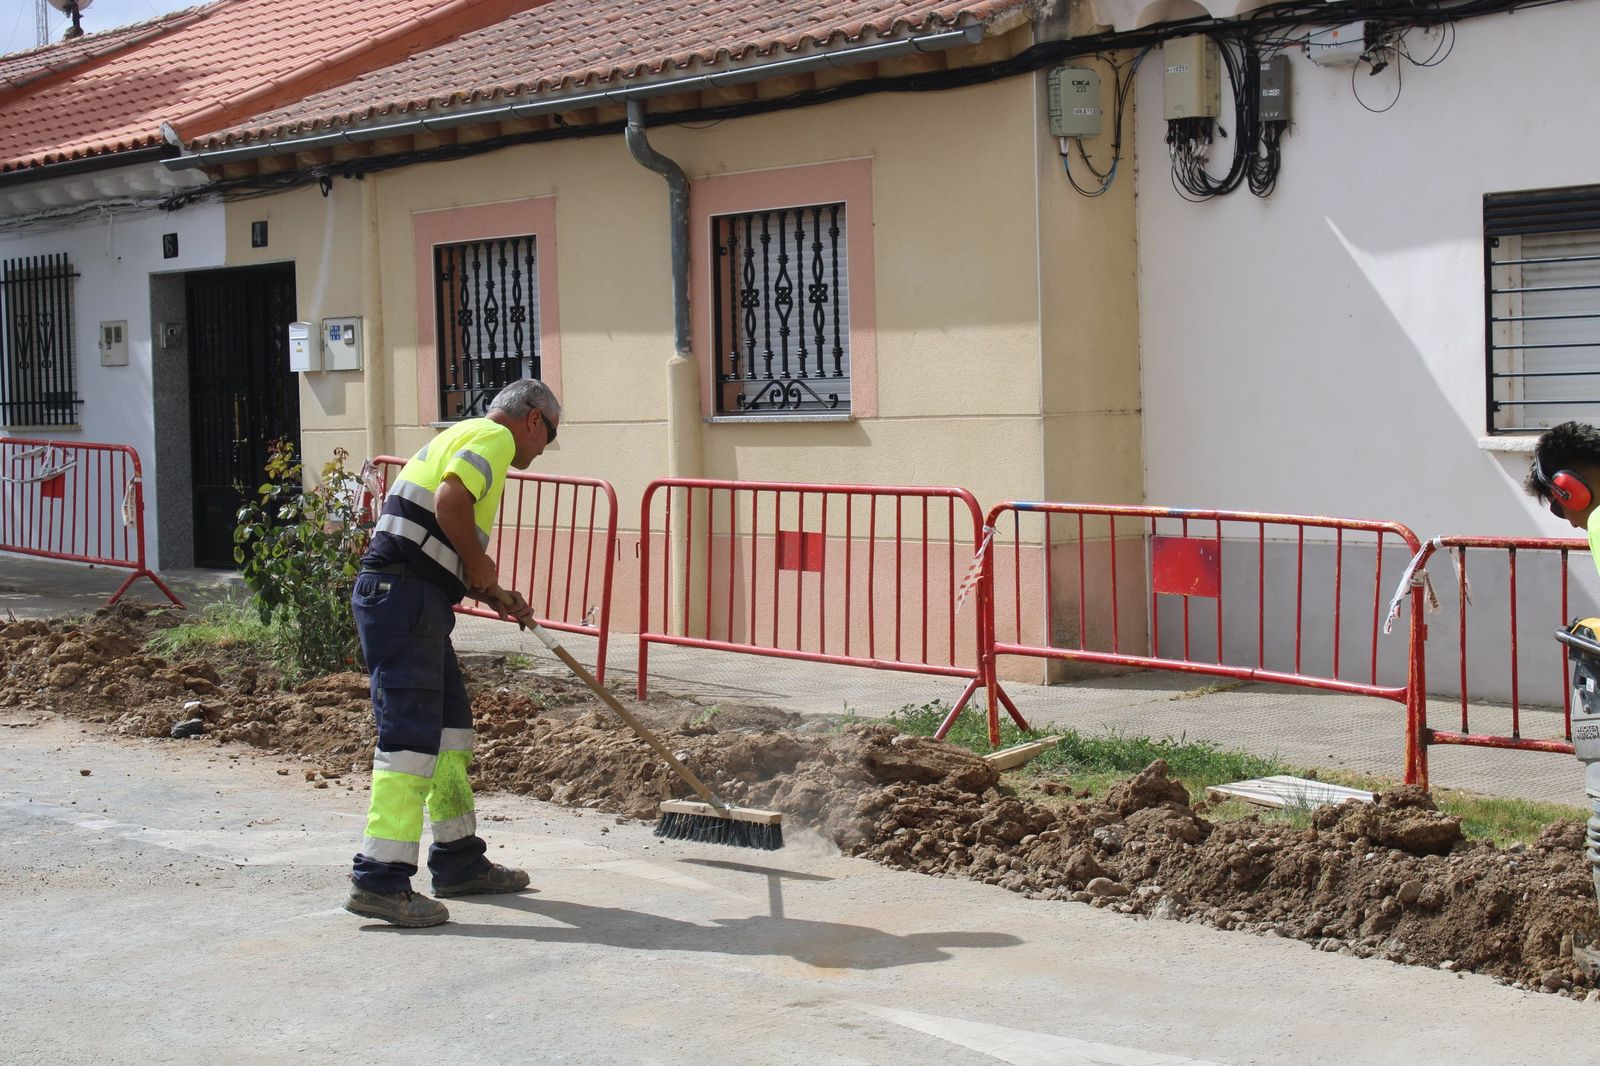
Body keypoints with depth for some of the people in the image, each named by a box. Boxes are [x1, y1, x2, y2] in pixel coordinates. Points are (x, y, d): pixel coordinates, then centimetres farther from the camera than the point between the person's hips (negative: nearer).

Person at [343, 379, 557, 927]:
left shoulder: (465, 436, 28)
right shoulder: (495, 436, -4)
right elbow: (450, 500, -23)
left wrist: (494, 595, 21)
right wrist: (480, 564, -8)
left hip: (405, 595, 11)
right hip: (403, 594, -11)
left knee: (451, 725, 16)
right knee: (412, 733, -13)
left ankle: (458, 862, 24)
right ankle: (380, 880, -16)